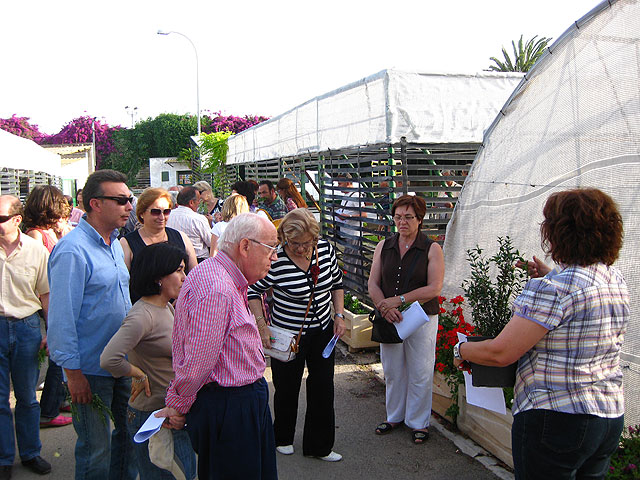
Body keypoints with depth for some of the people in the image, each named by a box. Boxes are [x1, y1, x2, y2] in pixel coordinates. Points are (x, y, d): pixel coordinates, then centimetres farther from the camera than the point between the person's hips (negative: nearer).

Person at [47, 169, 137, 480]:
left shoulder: (114, 244, 9)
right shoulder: (73, 250, -18)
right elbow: (61, 316, -20)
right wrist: (72, 372, -19)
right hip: (91, 370, -8)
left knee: (130, 433, 20)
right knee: (96, 452, 5)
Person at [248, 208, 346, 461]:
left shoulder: (326, 248, -8)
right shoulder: (275, 260, -22)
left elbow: (337, 282, 8)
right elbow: (253, 291, -10)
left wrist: (339, 315, 0)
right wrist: (262, 326, -18)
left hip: (323, 331, 4)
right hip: (287, 334, -4)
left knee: (323, 388, 10)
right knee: (287, 389, 13)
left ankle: (319, 445, 27)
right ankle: (283, 438, 39)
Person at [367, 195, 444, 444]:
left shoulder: (432, 249, -4)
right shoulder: (383, 247, 6)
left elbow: (434, 288, -13)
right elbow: (373, 284, 3)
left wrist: (399, 300, -18)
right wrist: (384, 306, -16)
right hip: (389, 318, 3)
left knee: (419, 373, 4)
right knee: (392, 371, 14)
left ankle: (418, 422, 22)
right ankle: (395, 416, 33)